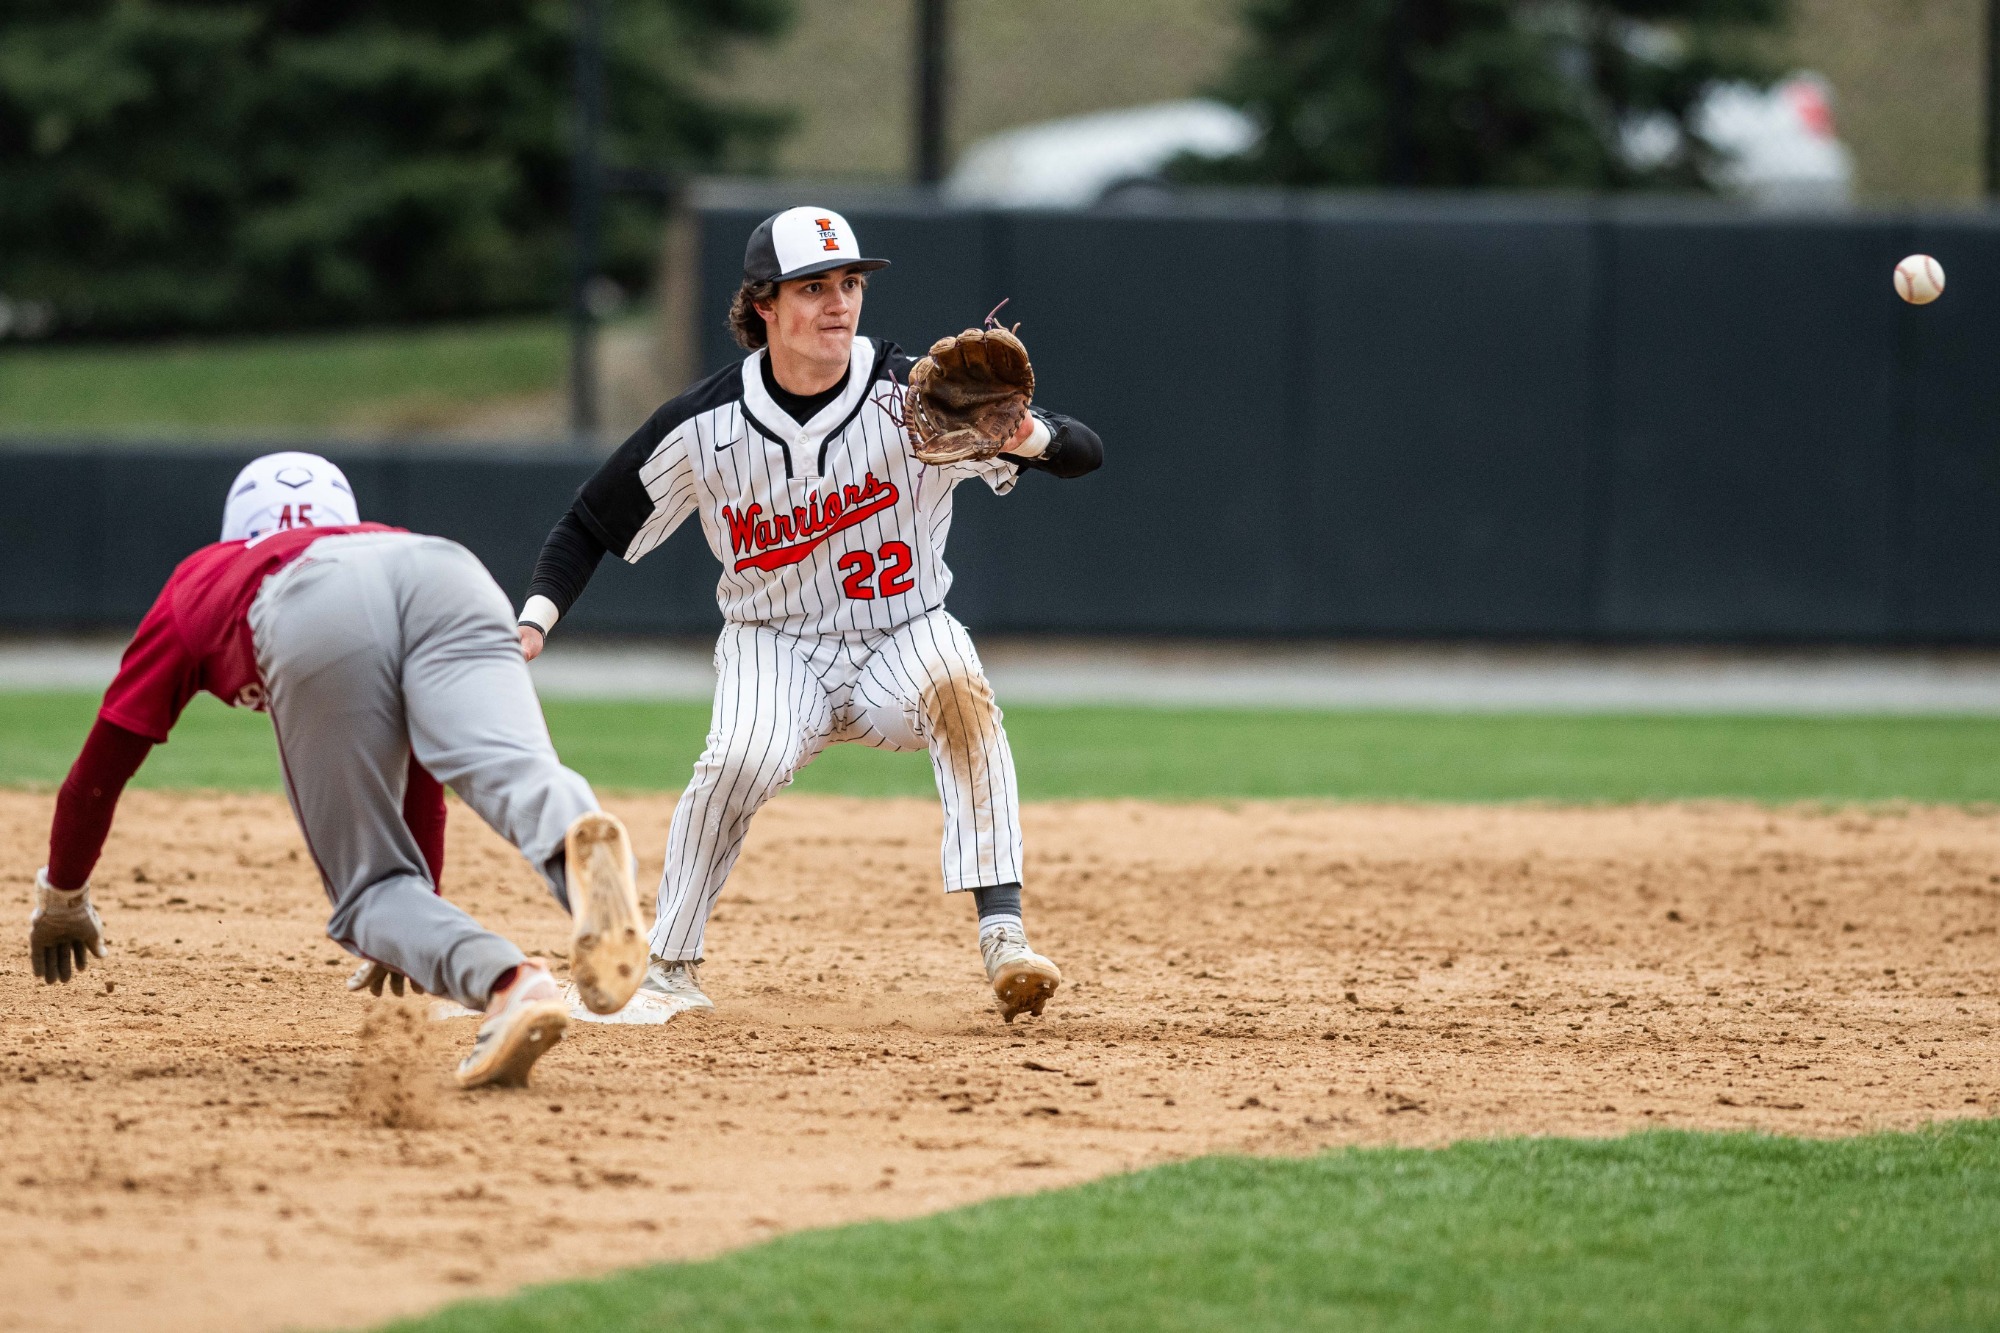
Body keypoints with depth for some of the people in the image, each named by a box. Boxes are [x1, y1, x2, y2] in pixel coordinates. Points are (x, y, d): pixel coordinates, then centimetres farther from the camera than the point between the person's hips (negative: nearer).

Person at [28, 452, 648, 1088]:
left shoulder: (199, 580, 43)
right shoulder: (384, 538, 49)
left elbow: (98, 769, 46)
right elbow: (419, 769, 58)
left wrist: (61, 898, 62)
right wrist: (421, 908, 70)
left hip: (317, 629, -2)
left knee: (371, 890, 3)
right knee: (517, 773, -24)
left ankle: (508, 982, -27)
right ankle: (580, 847, -60)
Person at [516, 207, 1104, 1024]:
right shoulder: (704, 427, -12)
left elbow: (1084, 454, -20)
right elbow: (592, 525, 0)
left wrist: (1029, 437, -44)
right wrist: (534, 621, -16)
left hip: (901, 643, 0)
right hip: (775, 646, 0)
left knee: (957, 685, -34)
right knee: (743, 758, -31)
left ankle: (1002, 936, -38)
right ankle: (668, 972, -15)